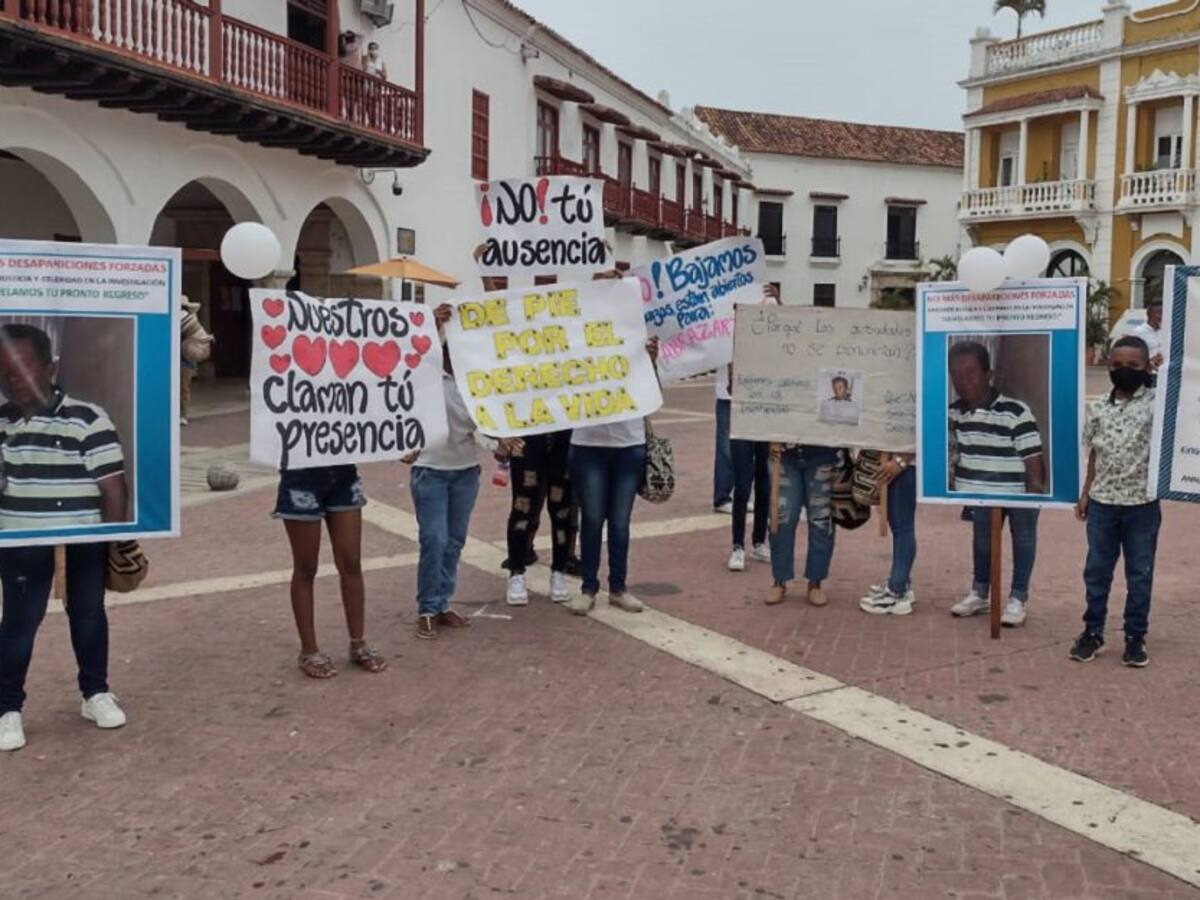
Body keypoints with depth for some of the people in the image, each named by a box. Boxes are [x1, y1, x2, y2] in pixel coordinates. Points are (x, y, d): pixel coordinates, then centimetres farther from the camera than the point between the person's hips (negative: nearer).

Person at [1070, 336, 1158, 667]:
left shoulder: (1156, 403, -6)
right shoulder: (1098, 407, 3)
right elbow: (1095, 454, 9)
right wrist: (1085, 493, 9)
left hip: (1142, 504, -3)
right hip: (1102, 502, 3)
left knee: (1140, 574, 8)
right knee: (1096, 571, 10)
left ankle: (1136, 636, 20)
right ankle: (1092, 631, 23)